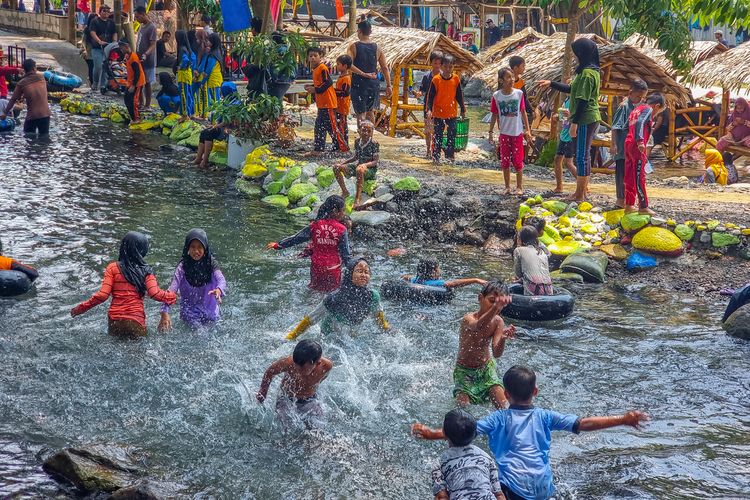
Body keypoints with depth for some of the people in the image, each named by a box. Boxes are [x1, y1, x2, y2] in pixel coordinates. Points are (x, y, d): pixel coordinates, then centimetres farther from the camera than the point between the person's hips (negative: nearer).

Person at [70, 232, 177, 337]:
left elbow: (103, 295, -5)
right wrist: (171, 297, 9)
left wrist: (81, 308, 4)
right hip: (136, 320, -1)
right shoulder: (145, 271, 0)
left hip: (115, 320, 1)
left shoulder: (113, 268, 1)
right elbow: (155, 294, -9)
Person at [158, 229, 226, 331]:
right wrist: (164, 313, -39)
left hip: (210, 312, 2)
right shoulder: (183, 267, -15)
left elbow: (221, 280, -27)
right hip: (189, 313, -2)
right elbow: (171, 290, -24)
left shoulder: (211, 264, -10)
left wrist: (218, 290, -52)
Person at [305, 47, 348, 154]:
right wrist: (311, 87, 10)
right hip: (321, 104, 10)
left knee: (331, 125, -7)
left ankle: (343, 147, -2)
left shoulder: (322, 68, -14)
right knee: (320, 126, 13)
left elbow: (328, 83, -22)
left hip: (328, 103, -10)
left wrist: (315, 90, -21)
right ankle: (319, 149, 19)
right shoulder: (315, 69, 16)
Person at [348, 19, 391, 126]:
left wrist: (363, 74, -15)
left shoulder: (354, 47, -5)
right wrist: (388, 85, 6)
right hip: (374, 84, 3)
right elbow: (385, 68, 2)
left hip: (358, 84, -3)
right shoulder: (377, 48, 3)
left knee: (361, 113, -1)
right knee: (370, 112, 19)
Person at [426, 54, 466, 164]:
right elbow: (430, 96, -7)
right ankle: (436, 157, 10)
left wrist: (463, 109, 11)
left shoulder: (456, 79, -1)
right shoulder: (436, 80, -10)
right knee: (437, 136, 3)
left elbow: (459, 95, 8)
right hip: (438, 113, -2)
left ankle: (450, 155, 17)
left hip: (452, 113, 2)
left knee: (452, 135, 7)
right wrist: (429, 109, -17)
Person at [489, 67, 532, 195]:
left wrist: (527, 130, 1)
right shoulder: (496, 96, -4)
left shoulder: (519, 93, -4)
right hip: (504, 133, 1)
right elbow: (494, 115, 4)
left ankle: (519, 187, 13)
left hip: (517, 133, -1)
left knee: (517, 161, 2)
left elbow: (523, 112, 2)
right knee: (505, 161, 6)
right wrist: (491, 131, 3)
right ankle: (507, 187, 17)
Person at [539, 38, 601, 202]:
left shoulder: (587, 73, -18)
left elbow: (582, 100, -20)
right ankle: (583, 189, 22)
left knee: (582, 156, -4)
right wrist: (551, 84, 25)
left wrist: (574, 122, -18)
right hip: (590, 119, 10)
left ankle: (580, 194, 1)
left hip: (585, 120, -10)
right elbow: (571, 89, 23)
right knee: (584, 155, 15)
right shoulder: (591, 70, 14)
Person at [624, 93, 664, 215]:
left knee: (630, 176, 12)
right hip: (637, 145, -9)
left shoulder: (637, 108, 21)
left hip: (628, 142, 9)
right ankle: (643, 207, -4)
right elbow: (640, 123, -22)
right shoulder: (648, 109, -4)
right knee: (639, 177, -6)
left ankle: (629, 205, 15)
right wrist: (640, 141, -32)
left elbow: (628, 125, 16)